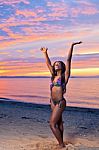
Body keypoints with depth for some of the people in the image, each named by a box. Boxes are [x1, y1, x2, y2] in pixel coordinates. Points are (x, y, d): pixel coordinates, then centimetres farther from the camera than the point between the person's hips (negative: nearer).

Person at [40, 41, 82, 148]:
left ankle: (61, 145, 3)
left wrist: (72, 46, -15)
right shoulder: (54, 76, 9)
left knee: (52, 124, -8)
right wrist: (45, 53, 24)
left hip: (60, 102, -7)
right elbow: (48, 64, 19)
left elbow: (68, 60, -11)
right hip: (53, 102, 7)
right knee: (59, 123, 16)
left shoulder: (65, 75, -6)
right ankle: (61, 143, 27)